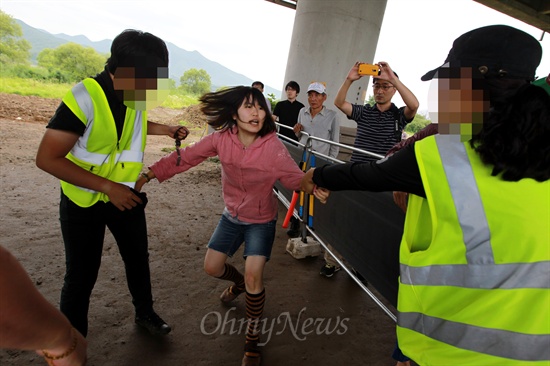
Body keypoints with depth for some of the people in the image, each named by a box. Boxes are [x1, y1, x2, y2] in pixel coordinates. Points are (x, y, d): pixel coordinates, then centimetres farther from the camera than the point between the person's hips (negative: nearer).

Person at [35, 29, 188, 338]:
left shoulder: (137, 94, -8)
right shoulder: (85, 97, -27)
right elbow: (47, 158, -26)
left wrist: (167, 130, 0)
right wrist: (107, 187, -29)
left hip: (125, 194, 6)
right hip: (84, 200, -5)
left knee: (138, 257, 17)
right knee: (82, 275, 5)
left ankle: (145, 313, 41)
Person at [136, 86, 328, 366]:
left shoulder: (273, 146, -26)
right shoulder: (222, 138, -17)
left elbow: (293, 176, -24)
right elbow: (186, 157, -11)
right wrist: (149, 174, -14)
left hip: (261, 221, -4)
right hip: (231, 216, 4)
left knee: (253, 277, -13)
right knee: (212, 268, 12)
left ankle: (253, 338, 14)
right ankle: (239, 283, 50)